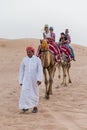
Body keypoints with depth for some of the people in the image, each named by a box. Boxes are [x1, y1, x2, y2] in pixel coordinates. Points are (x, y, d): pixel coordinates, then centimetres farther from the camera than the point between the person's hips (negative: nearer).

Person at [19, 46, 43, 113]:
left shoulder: (37, 59, -6)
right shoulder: (24, 60, 2)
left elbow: (40, 70, -13)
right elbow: (22, 70, 7)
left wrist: (40, 79, -25)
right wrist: (21, 81, 4)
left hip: (35, 79, -1)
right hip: (26, 79, 2)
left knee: (35, 92, 7)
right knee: (25, 92, -15)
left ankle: (35, 107, 19)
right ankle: (26, 106, -14)